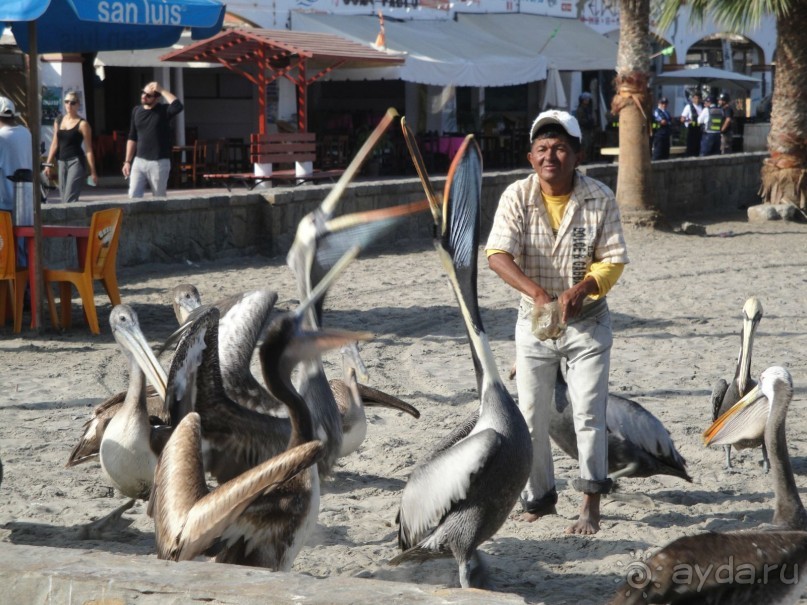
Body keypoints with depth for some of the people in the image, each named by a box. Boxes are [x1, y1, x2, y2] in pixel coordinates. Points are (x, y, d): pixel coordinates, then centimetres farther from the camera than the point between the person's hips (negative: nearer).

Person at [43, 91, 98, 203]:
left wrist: (93, 172, -10)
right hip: (62, 162, 6)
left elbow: (88, 150, -7)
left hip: (76, 161, -6)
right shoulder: (58, 121, 12)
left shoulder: (82, 124, -5)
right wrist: (48, 164, 11)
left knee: (69, 200, -16)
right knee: (64, 199, 6)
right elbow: (55, 144, 17)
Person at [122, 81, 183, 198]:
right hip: (139, 161, 4)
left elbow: (178, 107, -29)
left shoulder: (164, 110, -5)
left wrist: (161, 90, -21)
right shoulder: (136, 110, 9)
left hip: (159, 163, -4)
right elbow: (132, 138, 14)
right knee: (134, 197, -5)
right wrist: (128, 161, 10)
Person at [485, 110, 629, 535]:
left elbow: (612, 260, -10)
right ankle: (540, 496, 26)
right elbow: (498, 255, -19)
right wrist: (537, 293, -34)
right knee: (531, 416, 9)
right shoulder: (517, 197, -10)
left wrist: (580, 290, -29)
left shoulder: (600, 199, -11)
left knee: (589, 412, -6)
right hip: (534, 320, 2)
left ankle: (591, 507, -1)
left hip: (587, 321, -2)